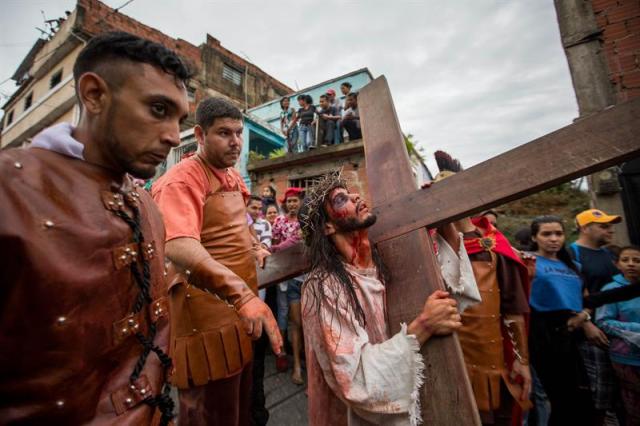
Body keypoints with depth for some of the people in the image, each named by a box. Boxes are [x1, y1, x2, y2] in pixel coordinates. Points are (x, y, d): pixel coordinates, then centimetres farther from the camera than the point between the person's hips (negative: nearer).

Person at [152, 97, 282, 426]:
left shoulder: (233, 175, 10)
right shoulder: (181, 180, -18)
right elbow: (179, 248, -35)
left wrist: (254, 248, 10)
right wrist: (242, 293, -45)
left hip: (241, 310, 8)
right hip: (208, 318, -8)